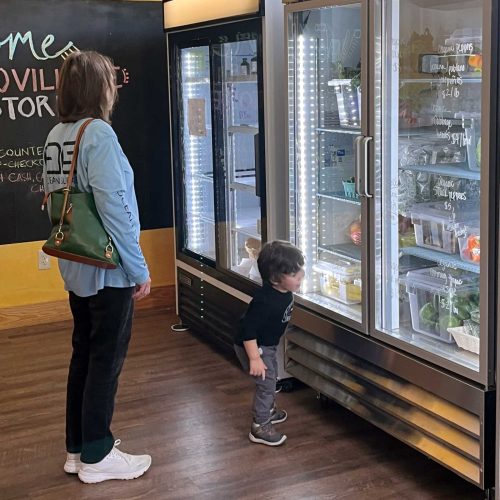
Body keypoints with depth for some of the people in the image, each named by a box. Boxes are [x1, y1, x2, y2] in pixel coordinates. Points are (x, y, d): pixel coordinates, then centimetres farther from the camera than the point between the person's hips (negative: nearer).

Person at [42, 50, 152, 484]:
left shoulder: (55, 135, 6)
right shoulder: (98, 133, -18)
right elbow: (114, 207, -22)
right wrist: (140, 269, -15)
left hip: (75, 267, 8)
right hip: (108, 269, -8)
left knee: (84, 353, 17)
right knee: (106, 359, 3)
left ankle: (78, 446, 29)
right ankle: (96, 456, 15)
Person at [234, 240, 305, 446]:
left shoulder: (284, 292, -10)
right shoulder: (265, 302, -38)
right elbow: (248, 330, -34)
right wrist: (254, 359, -31)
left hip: (268, 344, 9)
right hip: (253, 347, -9)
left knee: (272, 378, 25)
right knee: (265, 383, -6)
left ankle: (268, 410, 47)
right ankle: (260, 427, 7)